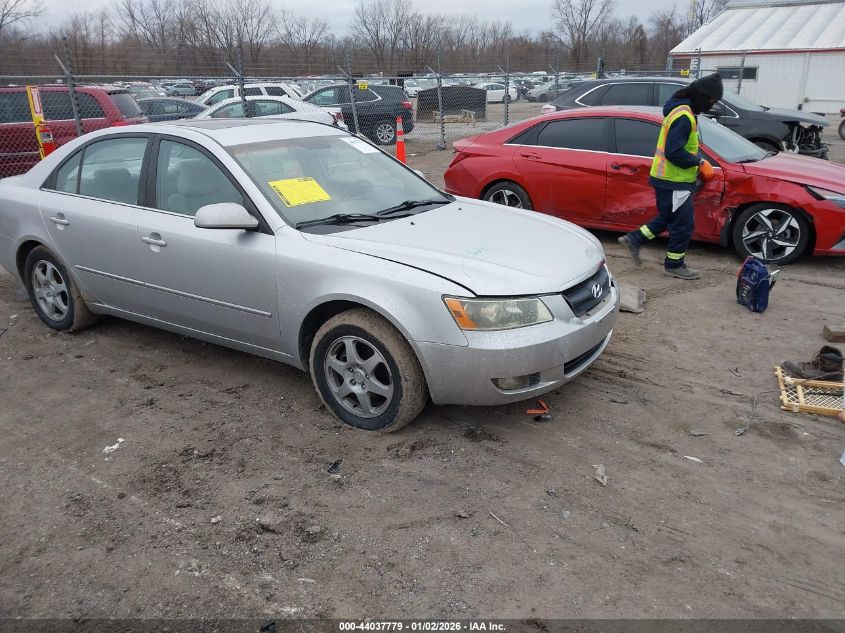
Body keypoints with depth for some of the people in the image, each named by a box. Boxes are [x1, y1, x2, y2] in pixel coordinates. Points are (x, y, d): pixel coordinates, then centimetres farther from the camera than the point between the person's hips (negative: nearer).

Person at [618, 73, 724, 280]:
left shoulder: (681, 110, 13)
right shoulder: (684, 116, -21)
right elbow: (674, 152, -27)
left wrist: (698, 163, 9)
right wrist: (699, 162, -16)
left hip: (669, 178, 10)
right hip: (673, 181, -10)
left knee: (668, 218, 21)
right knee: (684, 224, 1)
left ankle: (633, 240, 23)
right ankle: (674, 265, 14)